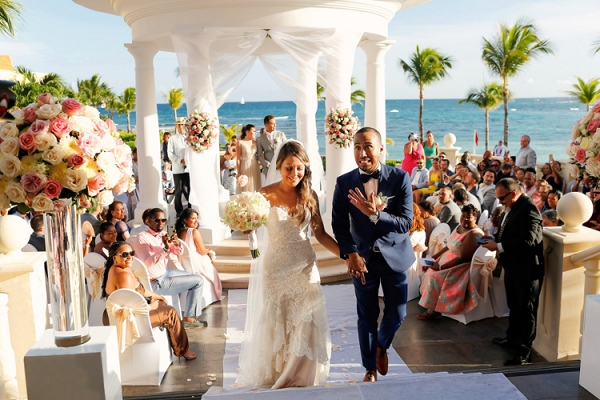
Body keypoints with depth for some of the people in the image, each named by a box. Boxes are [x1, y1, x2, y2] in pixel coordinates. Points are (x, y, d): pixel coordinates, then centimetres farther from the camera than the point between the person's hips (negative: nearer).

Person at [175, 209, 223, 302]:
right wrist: (208, 250, 10)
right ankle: (216, 295, 33)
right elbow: (202, 251, -13)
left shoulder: (180, 233, 2)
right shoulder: (194, 232, -18)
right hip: (196, 264, -6)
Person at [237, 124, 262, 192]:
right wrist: (239, 173, -10)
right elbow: (238, 159, -7)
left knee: (255, 187, 6)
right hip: (245, 168, -4)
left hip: (255, 168, 4)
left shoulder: (255, 142, 7)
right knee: (245, 188, 0)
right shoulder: (240, 143, -6)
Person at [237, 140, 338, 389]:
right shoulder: (267, 195, -8)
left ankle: (298, 378, 25)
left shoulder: (309, 196, 1)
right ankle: (273, 377, 32)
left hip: (305, 266, 2)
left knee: (305, 324, 4)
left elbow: (320, 234, 4)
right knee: (274, 325, 9)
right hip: (275, 267, -2)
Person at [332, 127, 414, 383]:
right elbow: (339, 225, -4)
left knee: (396, 313, 9)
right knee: (367, 316, 10)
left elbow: (406, 223, -16)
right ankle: (370, 368, 31)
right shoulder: (344, 183, -8)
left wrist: (375, 214, -31)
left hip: (394, 255, 0)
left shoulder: (400, 178, -12)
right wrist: (350, 254, -17)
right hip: (363, 258, 0)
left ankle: (382, 346, 42)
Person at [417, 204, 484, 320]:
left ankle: (435, 309, -6)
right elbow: (449, 246, 13)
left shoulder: (474, 234, -22)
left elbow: (463, 258, -25)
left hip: (462, 267, -10)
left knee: (435, 276, -20)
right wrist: (433, 258, 2)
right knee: (430, 271, 2)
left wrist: (441, 267, -27)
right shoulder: (459, 227, 7)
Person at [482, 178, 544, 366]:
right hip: (513, 266, 10)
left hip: (527, 269, -10)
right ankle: (513, 337, 42)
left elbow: (527, 241, -29)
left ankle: (523, 353, 10)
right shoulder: (512, 207, 8)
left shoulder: (528, 209, -22)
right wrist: (494, 239, -2)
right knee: (514, 305, 24)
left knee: (526, 310, 1)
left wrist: (499, 246, -23)